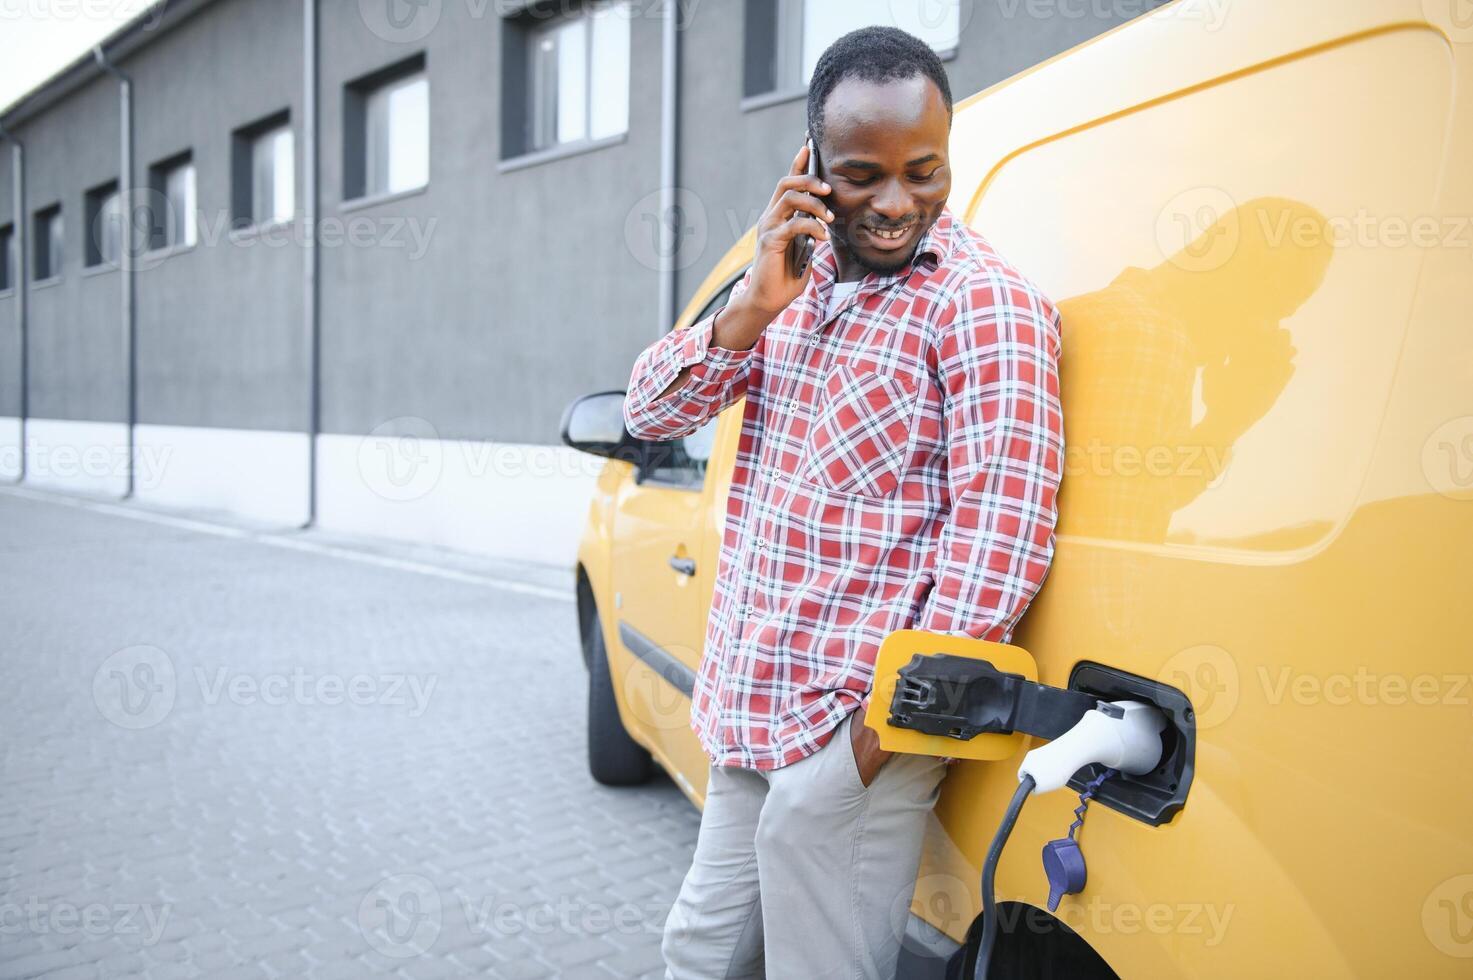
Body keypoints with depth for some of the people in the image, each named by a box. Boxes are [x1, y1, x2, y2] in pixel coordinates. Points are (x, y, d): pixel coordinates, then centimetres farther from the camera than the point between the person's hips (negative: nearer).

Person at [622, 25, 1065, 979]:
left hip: (851, 733, -7)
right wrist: (752, 307, -13)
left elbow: (1002, 526, -20)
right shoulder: (801, 275, 8)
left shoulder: (985, 303, -13)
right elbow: (650, 409, 4)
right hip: (752, 715, 8)